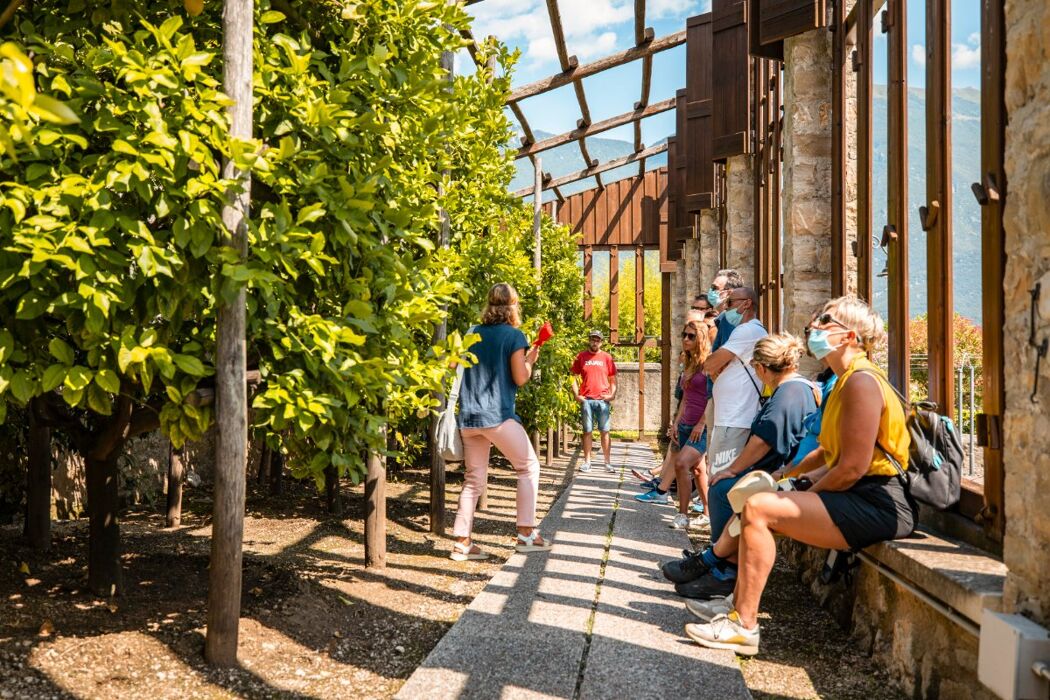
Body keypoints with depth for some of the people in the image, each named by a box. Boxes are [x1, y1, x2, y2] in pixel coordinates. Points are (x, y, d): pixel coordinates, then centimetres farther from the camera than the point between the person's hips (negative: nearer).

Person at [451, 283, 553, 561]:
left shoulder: (473, 335, 14)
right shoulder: (514, 335, -3)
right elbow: (520, 378, -6)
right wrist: (530, 360, 12)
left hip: (468, 416, 6)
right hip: (498, 415, -6)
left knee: (474, 479, 11)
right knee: (529, 467, 9)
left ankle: (462, 543, 8)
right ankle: (526, 534, 5)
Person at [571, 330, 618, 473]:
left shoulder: (607, 357, 7)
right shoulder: (581, 357, 7)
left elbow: (613, 379, 10)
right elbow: (575, 377, 8)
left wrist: (612, 394, -4)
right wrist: (576, 395, -2)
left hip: (603, 400, 0)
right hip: (586, 400, 0)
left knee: (605, 431, 1)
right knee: (587, 431, 4)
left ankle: (608, 462, 5)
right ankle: (587, 462, 9)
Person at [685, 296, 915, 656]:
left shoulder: (861, 382, -15)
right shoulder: (847, 381, 19)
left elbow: (853, 467, -21)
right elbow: (829, 452, 21)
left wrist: (806, 494, -9)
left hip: (878, 505, -11)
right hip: (860, 497, 11)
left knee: (758, 508, -20)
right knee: (759, 494, 12)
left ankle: (744, 626, -13)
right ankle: (738, 603, 11)